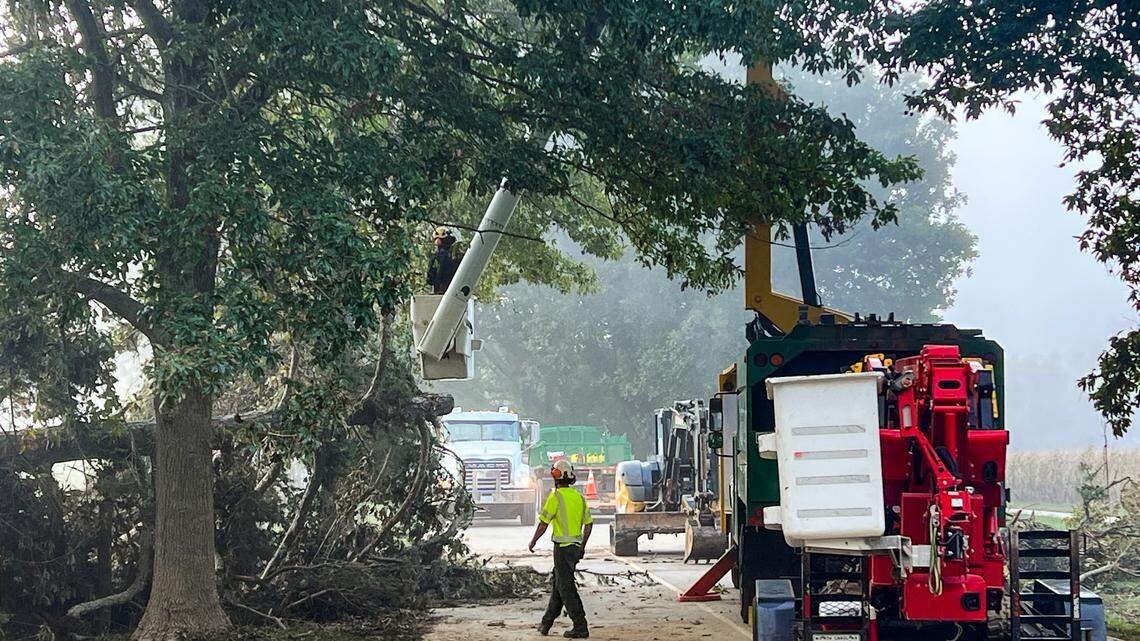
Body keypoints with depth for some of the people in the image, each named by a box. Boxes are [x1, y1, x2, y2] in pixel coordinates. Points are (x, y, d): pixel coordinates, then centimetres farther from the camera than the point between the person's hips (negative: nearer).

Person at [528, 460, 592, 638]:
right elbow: (588, 523, 12)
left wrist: (533, 542, 4)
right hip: (576, 547, 8)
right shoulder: (579, 496, 9)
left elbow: (543, 523, -11)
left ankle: (580, 627, -8)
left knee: (566, 588, -4)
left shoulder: (556, 497, -14)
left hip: (563, 548, -8)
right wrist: (583, 546, 22)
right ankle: (546, 623, 24)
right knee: (557, 584, 17)